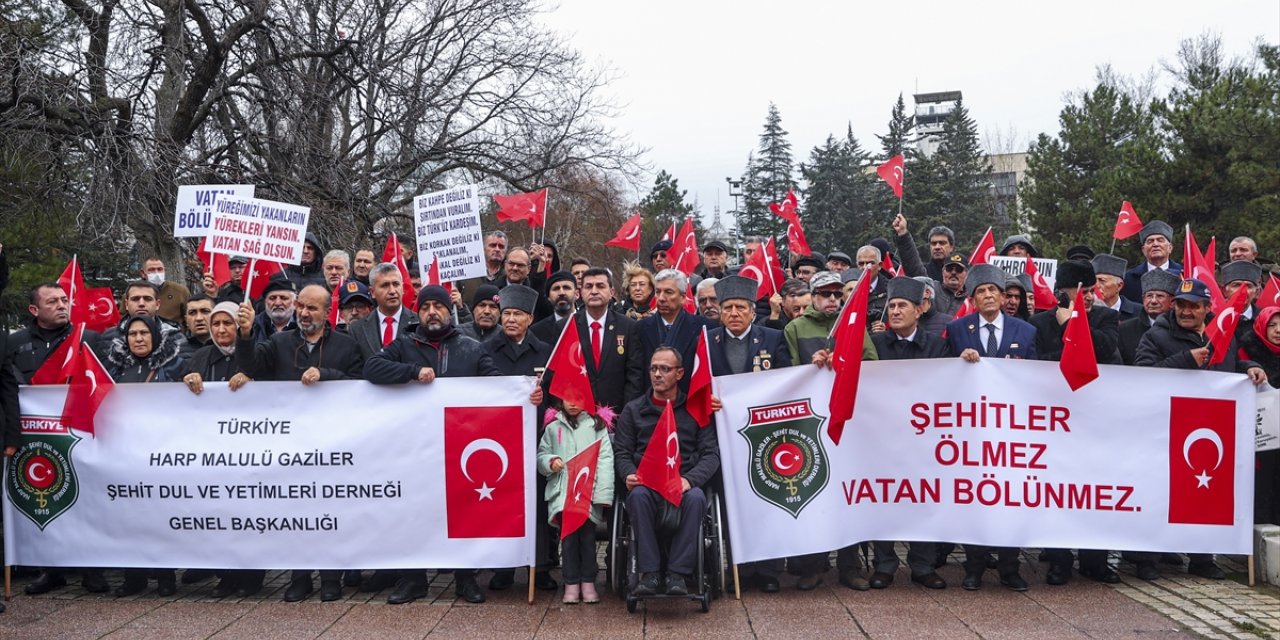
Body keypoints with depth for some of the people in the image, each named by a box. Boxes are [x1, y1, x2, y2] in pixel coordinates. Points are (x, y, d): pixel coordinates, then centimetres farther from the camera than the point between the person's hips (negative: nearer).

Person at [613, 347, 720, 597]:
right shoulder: (633, 410, 18)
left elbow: (711, 454, 5)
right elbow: (621, 452, 12)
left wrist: (689, 479, -14)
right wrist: (629, 474, -11)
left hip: (685, 484, 0)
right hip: (646, 483, 1)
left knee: (695, 498, -35)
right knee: (638, 496, -35)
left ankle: (678, 573, -28)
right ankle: (649, 573, -29)